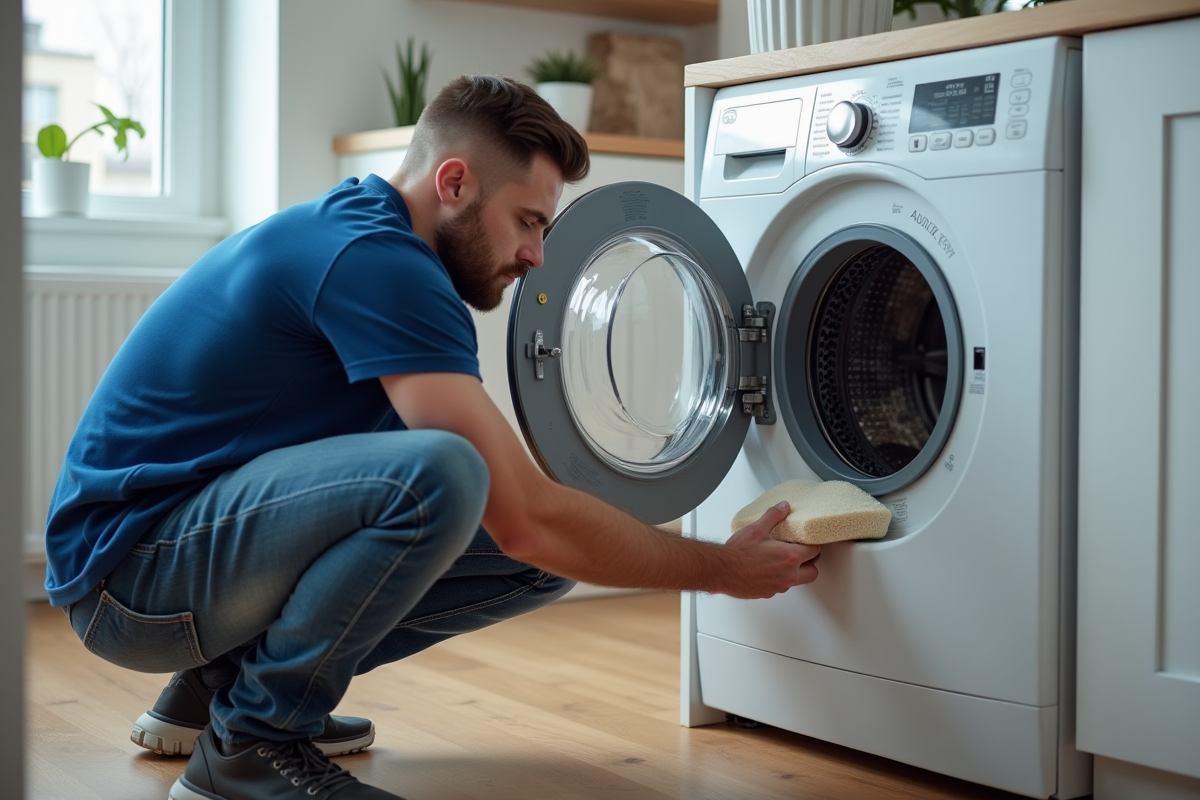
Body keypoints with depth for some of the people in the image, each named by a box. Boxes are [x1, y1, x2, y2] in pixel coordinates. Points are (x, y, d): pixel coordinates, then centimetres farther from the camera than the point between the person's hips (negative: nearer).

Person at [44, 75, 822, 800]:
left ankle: (221, 684, 12)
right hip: (129, 564, -10)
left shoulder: (351, 231, 10)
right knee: (436, 473, -33)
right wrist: (722, 568, -11)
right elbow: (529, 520, -24)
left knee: (545, 559, 2)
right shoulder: (373, 260, -21)